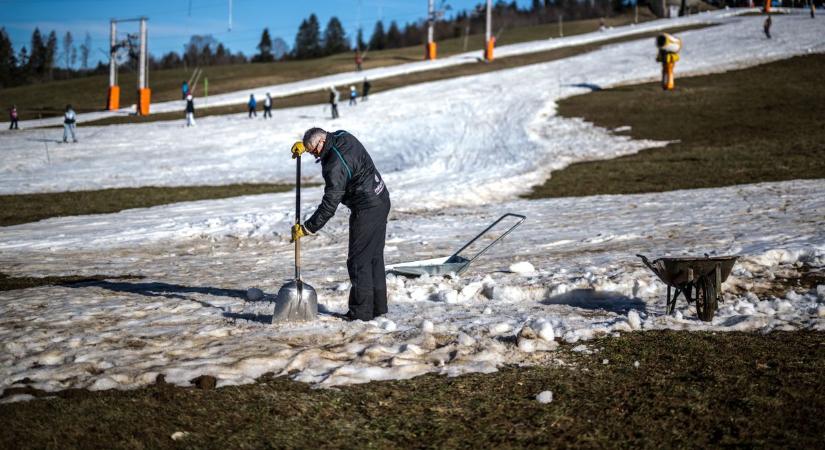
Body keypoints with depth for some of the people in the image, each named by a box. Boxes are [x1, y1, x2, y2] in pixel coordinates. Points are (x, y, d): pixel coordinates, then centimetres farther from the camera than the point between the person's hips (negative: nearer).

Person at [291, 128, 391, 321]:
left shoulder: (335, 165, -25)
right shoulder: (343, 136, 2)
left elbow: (329, 205, -24)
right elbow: (325, 139, 30)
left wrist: (307, 228, -18)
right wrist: (304, 144, 18)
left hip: (366, 209, -10)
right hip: (381, 201, 10)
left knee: (358, 261, -4)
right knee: (375, 256, 16)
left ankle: (361, 311, 0)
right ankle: (378, 306, 22)